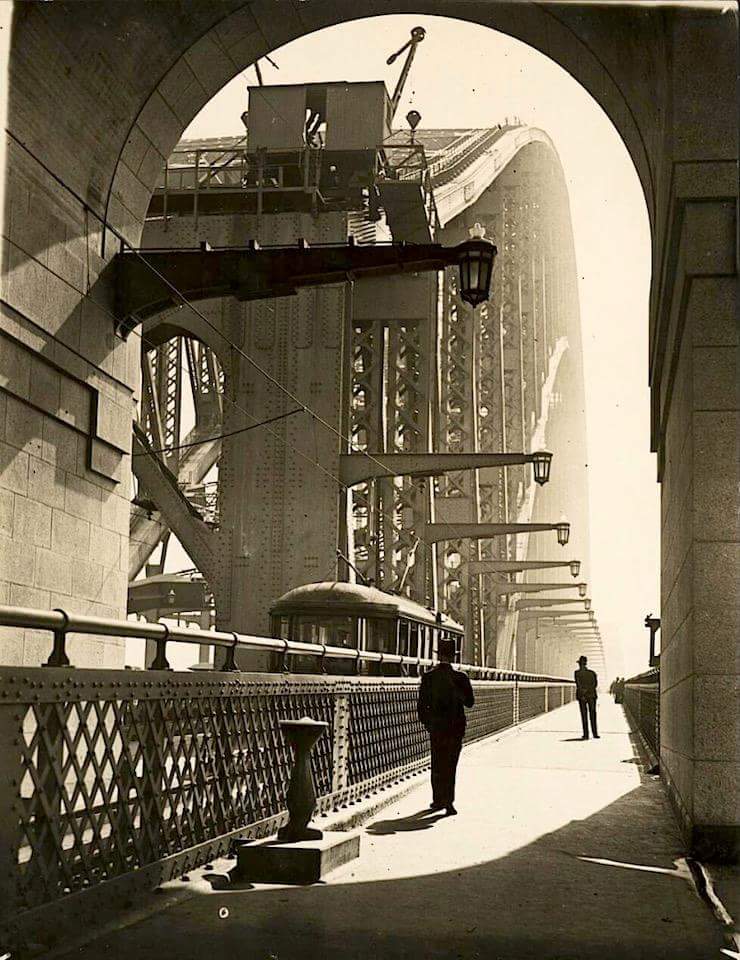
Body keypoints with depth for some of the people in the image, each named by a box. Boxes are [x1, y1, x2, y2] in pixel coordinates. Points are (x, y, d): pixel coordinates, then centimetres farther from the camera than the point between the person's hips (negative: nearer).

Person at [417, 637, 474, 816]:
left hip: (435, 727, 2)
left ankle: (438, 800, 22)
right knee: (450, 766, 2)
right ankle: (448, 803, -3)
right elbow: (469, 702, -4)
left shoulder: (427, 677, -5)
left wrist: (427, 723, 11)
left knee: (437, 765, 16)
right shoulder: (460, 677, -11)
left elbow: (421, 705, -2)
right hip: (455, 728, -2)